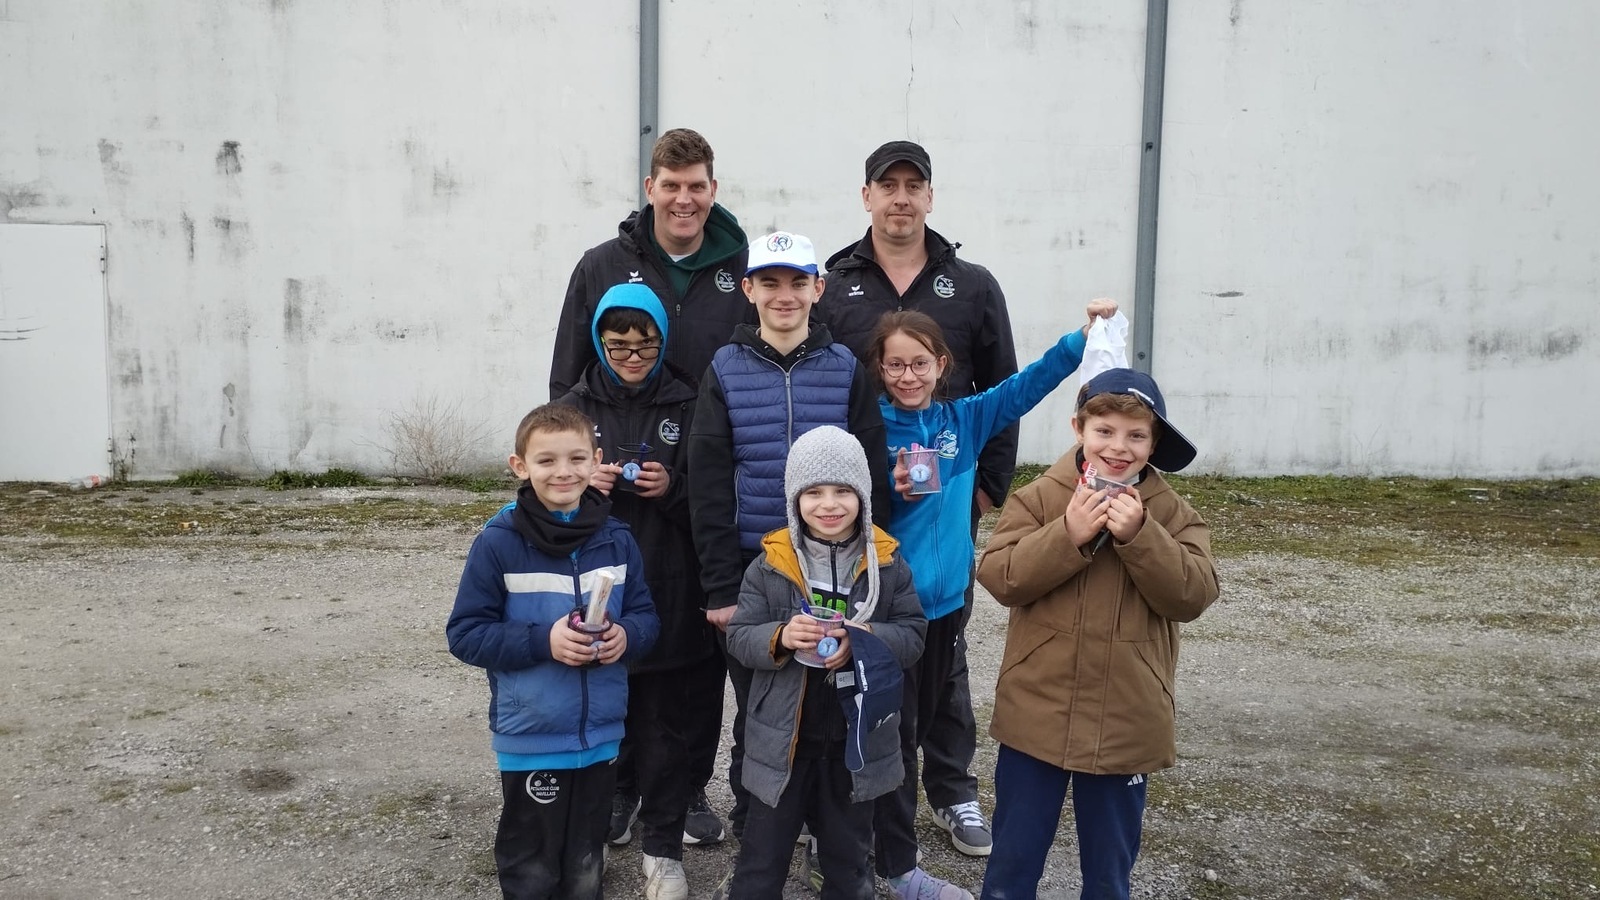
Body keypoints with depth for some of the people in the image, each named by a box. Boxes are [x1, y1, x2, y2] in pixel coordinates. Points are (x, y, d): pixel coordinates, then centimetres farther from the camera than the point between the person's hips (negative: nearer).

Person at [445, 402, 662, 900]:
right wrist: (542, 640, -22)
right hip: (530, 740, -3)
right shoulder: (498, 543, -13)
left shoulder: (616, 540, -2)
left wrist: (626, 636, -17)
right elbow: (465, 634, -11)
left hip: (600, 736, 3)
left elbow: (646, 616, 6)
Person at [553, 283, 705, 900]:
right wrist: (584, 484, -12)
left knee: (663, 722, 5)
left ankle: (663, 847, 16)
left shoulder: (687, 405, 1)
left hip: (667, 593, -1)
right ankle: (614, 805, 35)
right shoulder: (576, 405, 5)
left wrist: (673, 487, -16)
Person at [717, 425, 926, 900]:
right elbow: (738, 637, -5)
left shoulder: (886, 563, -5)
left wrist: (862, 641, -23)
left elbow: (912, 635, -5)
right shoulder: (770, 563, -7)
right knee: (762, 856, 12)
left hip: (857, 736, 1)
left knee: (848, 853, 21)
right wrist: (779, 637, -25)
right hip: (783, 736, -1)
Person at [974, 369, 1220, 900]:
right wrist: (1068, 535, -23)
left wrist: (1138, 535, -23)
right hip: (1037, 715, -1)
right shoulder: (1038, 498, -5)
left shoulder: (1173, 514, -1)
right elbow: (999, 577, -13)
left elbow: (1193, 596, -12)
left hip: (1125, 725, 1)